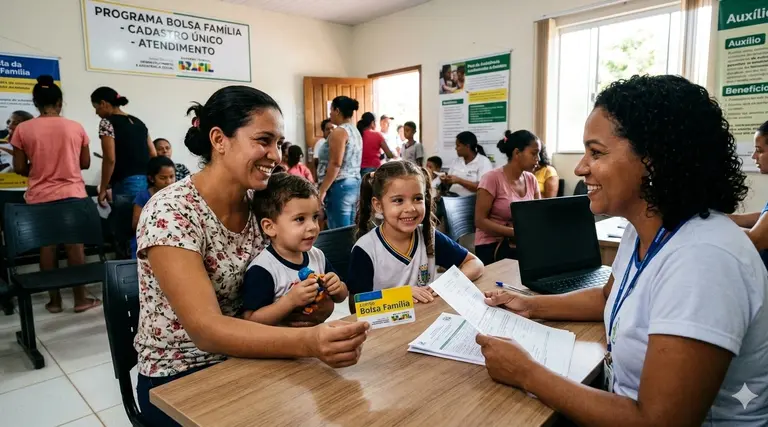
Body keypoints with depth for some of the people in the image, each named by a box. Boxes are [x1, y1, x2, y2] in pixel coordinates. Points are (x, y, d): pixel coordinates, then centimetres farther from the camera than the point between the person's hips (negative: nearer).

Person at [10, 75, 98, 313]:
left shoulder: (23, 129, -3)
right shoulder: (76, 128, -2)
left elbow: (19, 168, -1)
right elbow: (85, 163, 4)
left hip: (39, 197, 1)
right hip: (72, 193, 0)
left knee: (47, 246, 10)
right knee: (75, 244, 5)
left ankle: (54, 300, 17)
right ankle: (80, 298, 8)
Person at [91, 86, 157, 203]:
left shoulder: (107, 122, -3)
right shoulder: (138, 122, 17)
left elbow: (110, 159, -12)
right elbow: (153, 155, 14)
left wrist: (103, 189, -5)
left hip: (126, 184, -7)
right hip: (147, 181, 7)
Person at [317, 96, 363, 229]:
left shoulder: (339, 132, -11)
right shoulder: (355, 131, 16)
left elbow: (335, 164, -19)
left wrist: (322, 190, -16)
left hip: (340, 186, -9)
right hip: (355, 184, 9)